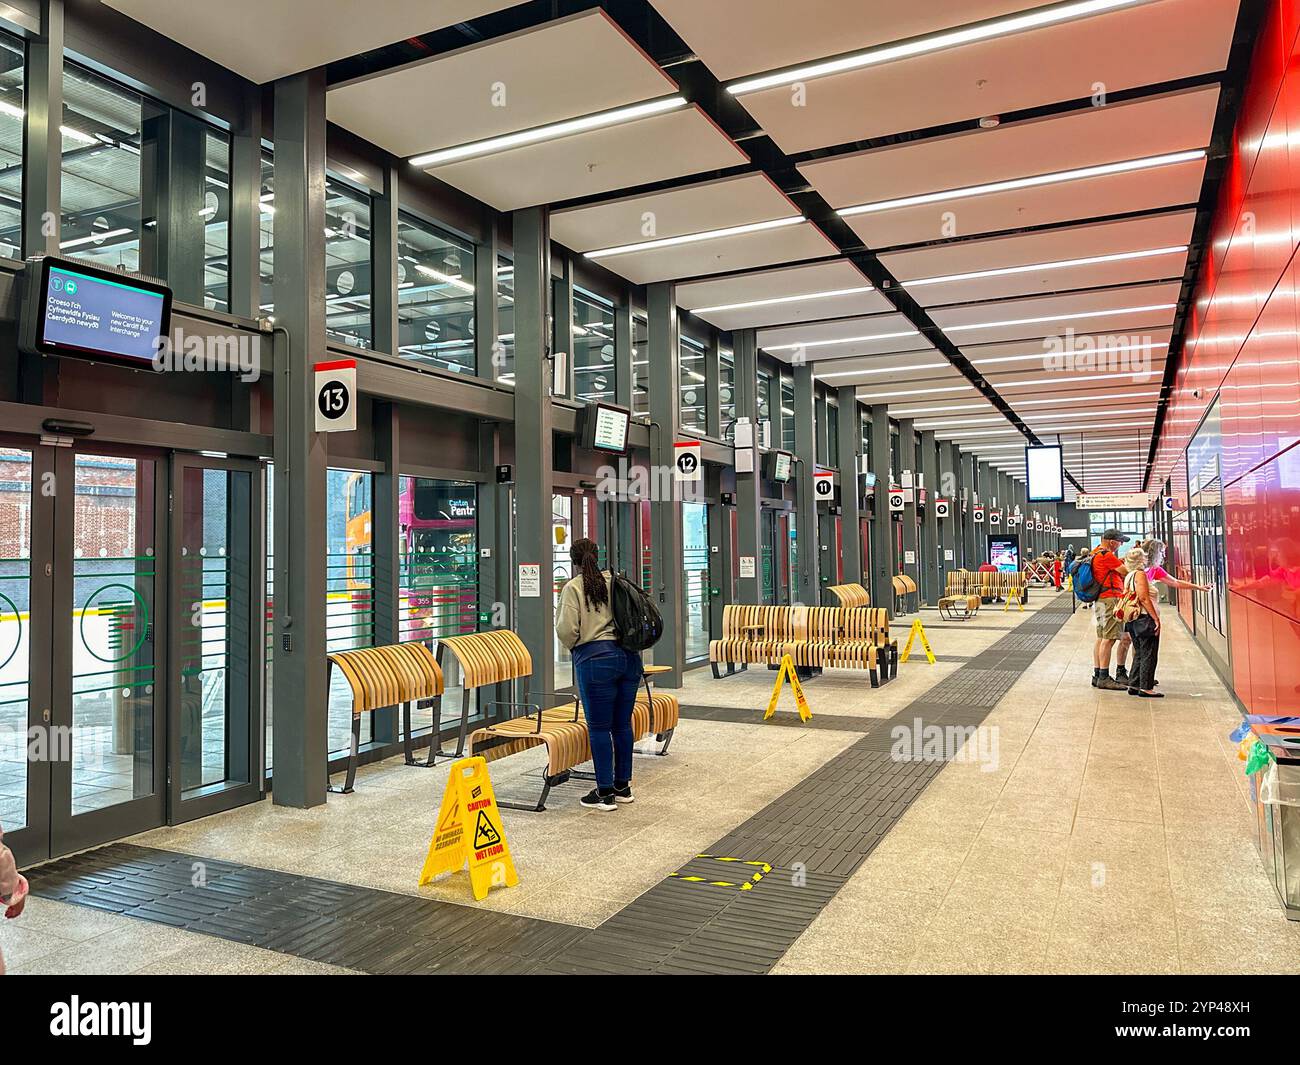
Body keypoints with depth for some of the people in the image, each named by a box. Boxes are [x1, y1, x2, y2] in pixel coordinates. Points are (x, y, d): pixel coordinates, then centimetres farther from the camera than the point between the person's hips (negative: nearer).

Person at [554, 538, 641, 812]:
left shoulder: (573, 587, -4)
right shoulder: (615, 581, 10)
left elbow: (566, 629, -11)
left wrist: (573, 646, 10)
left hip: (595, 658, -5)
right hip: (629, 656, 5)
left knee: (599, 727, 3)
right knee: (623, 723, 14)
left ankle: (605, 793, 8)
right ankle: (623, 786, 23)